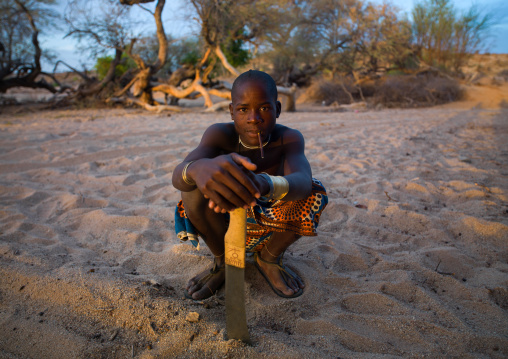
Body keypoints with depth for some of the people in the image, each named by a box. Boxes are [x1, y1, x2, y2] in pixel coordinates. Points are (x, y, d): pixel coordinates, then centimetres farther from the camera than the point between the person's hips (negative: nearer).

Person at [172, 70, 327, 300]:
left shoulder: (289, 139, -22)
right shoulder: (220, 134, -22)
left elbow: (302, 182, -45)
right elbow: (178, 176, -42)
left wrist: (266, 185, -70)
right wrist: (198, 169, -69)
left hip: (272, 227, 1)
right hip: (226, 224, 0)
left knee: (314, 194, -27)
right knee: (194, 188, -29)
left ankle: (269, 259, -1)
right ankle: (223, 261, -3)